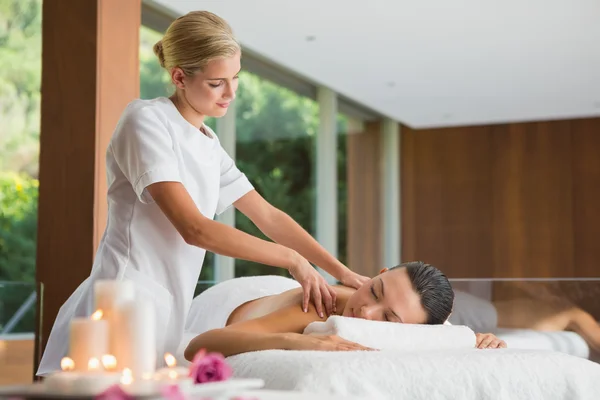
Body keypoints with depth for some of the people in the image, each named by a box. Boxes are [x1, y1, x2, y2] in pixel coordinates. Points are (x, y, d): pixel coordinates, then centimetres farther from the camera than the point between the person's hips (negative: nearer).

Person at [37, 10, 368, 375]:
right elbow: (193, 228, -18)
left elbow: (268, 216, 15)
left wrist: (342, 272, 6)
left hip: (165, 315, 8)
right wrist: (291, 259, -15)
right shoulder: (147, 121, -10)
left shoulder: (209, 146, 16)